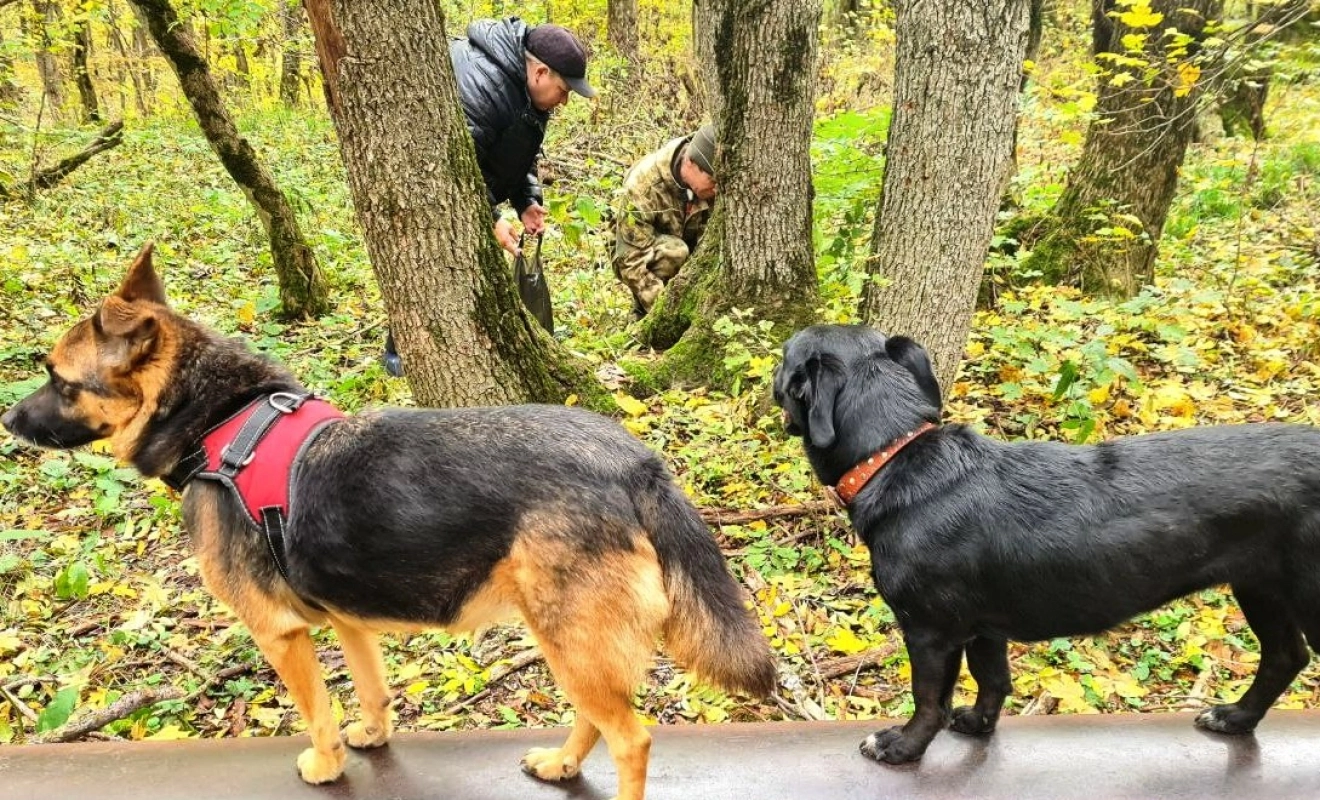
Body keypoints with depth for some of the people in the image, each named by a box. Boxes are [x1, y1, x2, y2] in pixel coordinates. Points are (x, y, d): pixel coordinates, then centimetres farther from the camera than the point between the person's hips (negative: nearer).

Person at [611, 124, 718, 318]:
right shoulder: (643, 184, -31)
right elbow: (632, 260, -31)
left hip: (693, 255, 4)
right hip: (645, 261, -4)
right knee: (673, 252, -36)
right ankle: (647, 316, -15)